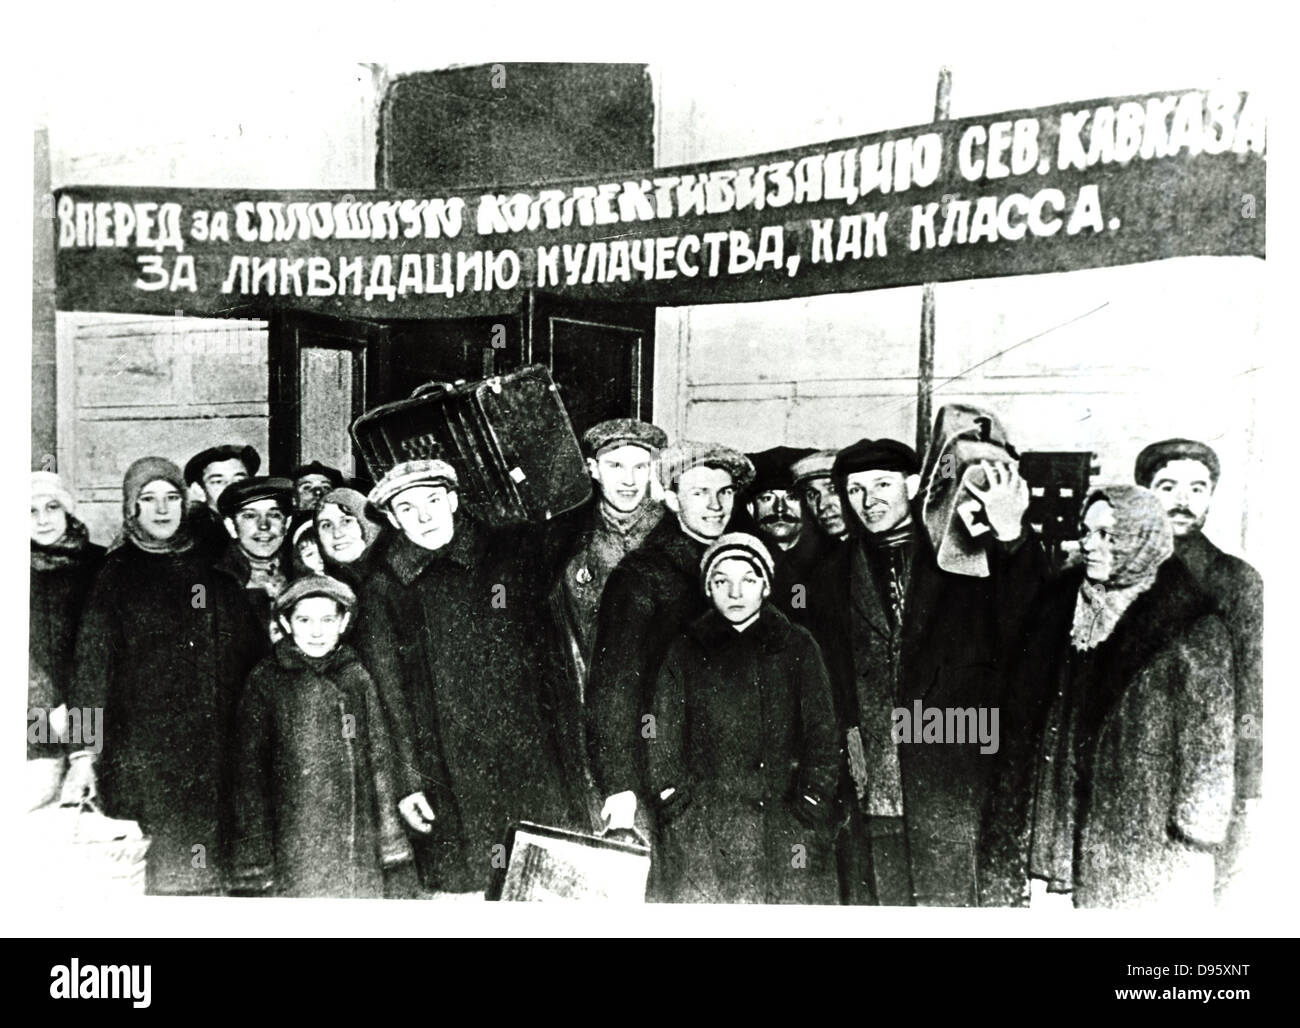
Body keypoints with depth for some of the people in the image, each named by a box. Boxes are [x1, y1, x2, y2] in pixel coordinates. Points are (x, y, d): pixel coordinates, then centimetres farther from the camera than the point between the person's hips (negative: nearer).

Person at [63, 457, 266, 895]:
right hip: (139, 753, -2)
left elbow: (255, 654, 13)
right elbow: (90, 662, -4)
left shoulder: (213, 570, 12)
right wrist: (84, 754, -13)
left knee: (209, 873, 1)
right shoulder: (117, 574, 4)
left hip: (216, 755, 3)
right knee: (148, 870, -4)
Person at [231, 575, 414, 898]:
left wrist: (390, 842, 7)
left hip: (359, 847, 2)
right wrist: (256, 860, -5)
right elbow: (249, 768, 0)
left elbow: (379, 759, 10)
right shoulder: (266, 680, 0)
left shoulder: (357, 677, 7)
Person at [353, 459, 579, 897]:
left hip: (529, 760, 0)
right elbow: (386, 694, 3)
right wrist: (406, 778, -3)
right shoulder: (383, 589, 5)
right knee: (460, 887, 1)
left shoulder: (509, 555, 6)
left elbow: (544, 650, 7)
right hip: (446, 775, 0)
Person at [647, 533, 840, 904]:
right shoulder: (686, 651, 11)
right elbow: (663, 737, 8)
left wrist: (813, 801, -3)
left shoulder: (797, 647, 11)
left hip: (786, 822, 0)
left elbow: (821, 732, 8)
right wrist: (674, 800, -4)